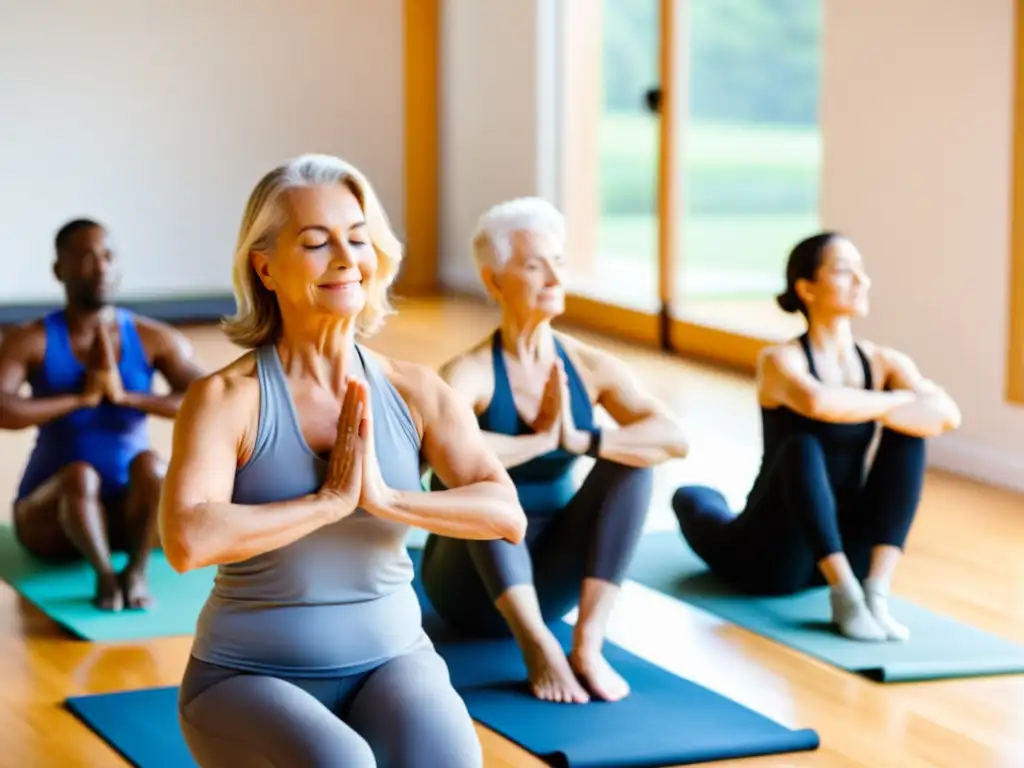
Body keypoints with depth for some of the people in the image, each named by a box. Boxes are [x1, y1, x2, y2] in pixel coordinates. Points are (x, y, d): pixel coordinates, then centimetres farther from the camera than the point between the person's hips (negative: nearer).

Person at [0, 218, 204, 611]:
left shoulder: (155, 339, -6)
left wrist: (126, 396, -24)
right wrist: (80, 398, -24)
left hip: (128, 510, 2)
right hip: (52, 515, -2)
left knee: (149, 463, -30)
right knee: (81, 475, -34)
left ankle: (137, 571, -29)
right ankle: (104, 573, -30)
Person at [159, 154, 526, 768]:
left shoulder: (416, 391, 0)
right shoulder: (227, 398, -12)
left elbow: (508, 515, -10)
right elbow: (188, 541, -28)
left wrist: (385, 498, -22)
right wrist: (329, 501, -22)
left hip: (391, 660, 3)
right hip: (251, 676, -3)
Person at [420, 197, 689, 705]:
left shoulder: (590, 367, -3)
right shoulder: (470, 374, -16)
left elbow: (675, 439, -18)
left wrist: (578, 440, -29)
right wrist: (541, 440, -28)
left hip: (547, 580, 4)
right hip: (473, 586, -4)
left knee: (632, 457, -16)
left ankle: (588, 644, -26)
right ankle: (538, 646, -40)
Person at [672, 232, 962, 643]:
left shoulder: (884, 362, 2)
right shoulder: (781, 360, -12)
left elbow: (948, 415, -16)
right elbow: (817, 402, -37)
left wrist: (864, 410, -24)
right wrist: (896, 401, -21)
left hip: (844, 548, 5)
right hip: (774, 556, -5)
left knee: (909, 433, -15)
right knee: (803, 447, -31)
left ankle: (877, 592, -25)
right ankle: (844, 595, -35)